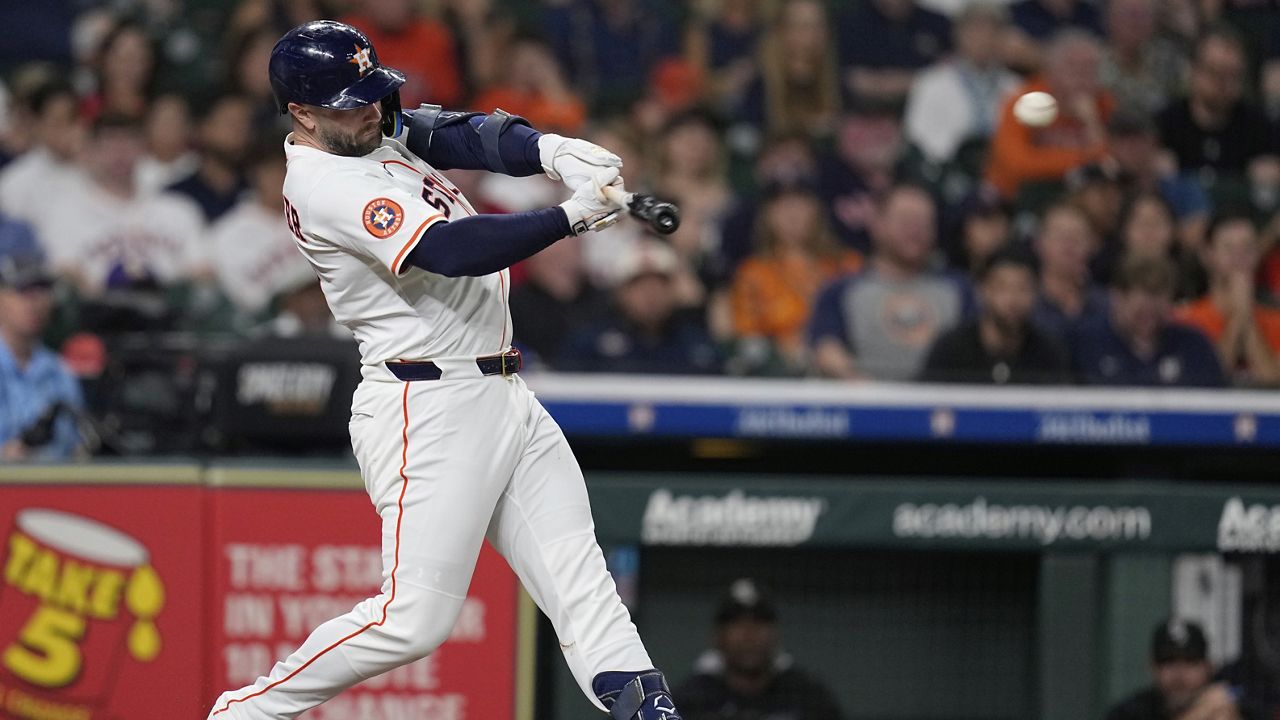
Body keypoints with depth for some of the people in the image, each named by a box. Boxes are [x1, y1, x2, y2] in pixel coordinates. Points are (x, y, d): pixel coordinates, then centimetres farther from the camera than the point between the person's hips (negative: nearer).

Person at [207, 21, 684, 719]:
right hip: (429, 408, -10)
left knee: (576, 573, 1)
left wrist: (553, 151, -22)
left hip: (505, 399, 10)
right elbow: (448, 250, -26)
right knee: (413, 619, -10)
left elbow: (471, 136, -1)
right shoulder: (323, 184, -16)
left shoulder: (384, 131, 12)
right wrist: (570, 216, -28)